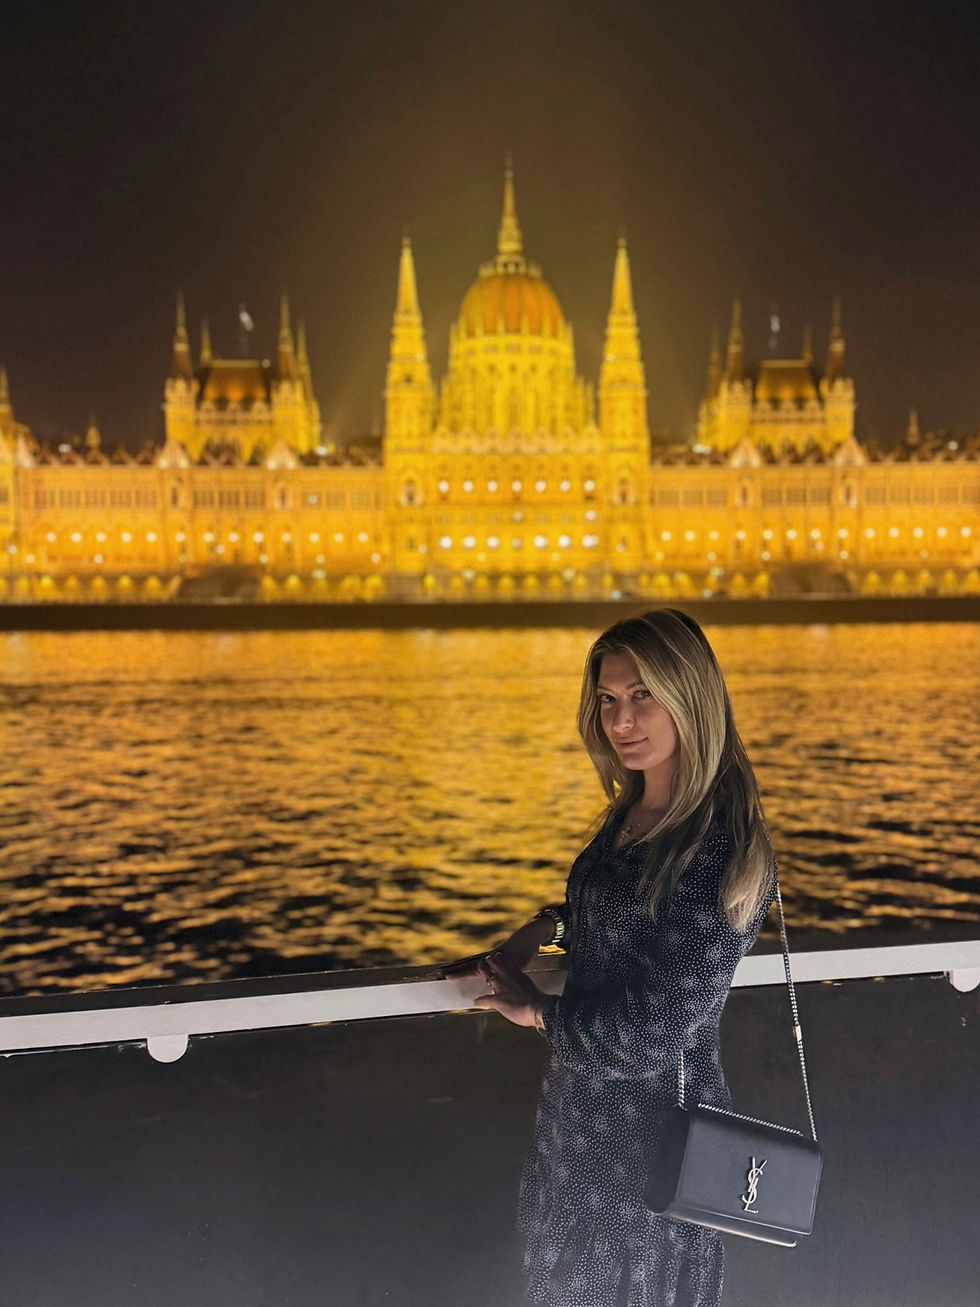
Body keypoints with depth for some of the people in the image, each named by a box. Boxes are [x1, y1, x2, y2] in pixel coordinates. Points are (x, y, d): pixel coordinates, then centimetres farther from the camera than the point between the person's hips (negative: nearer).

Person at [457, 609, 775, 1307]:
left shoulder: (720, 844, -27)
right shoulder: (633, 811, 0)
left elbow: (651, 1035, -27)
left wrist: (536, 1008, -12)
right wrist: (548, 927, 2)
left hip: (652, 1125, -8)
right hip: (582, 1104, 9)